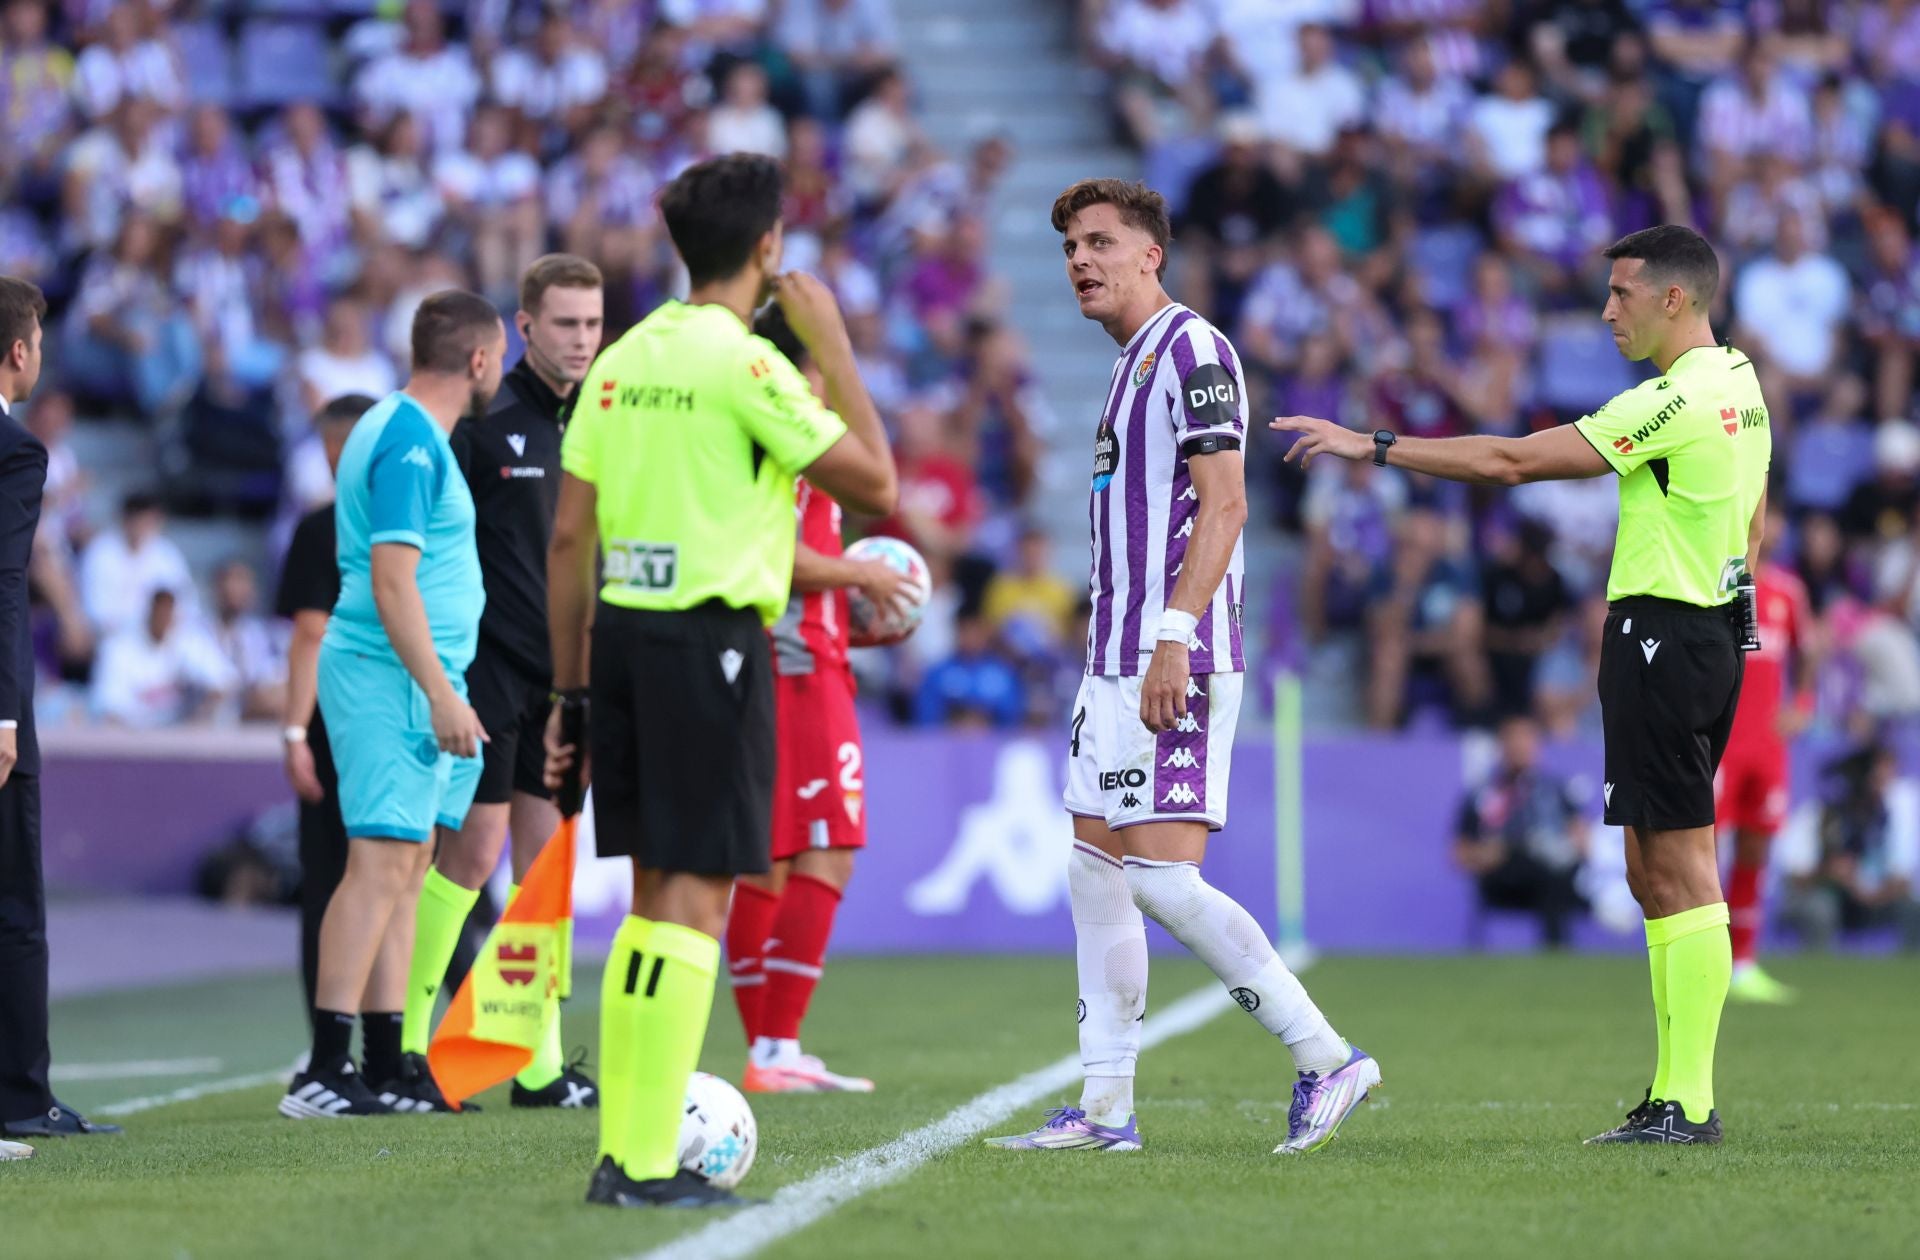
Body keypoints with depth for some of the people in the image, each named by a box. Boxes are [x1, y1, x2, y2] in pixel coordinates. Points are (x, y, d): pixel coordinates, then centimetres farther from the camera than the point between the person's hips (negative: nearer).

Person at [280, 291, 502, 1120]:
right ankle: (325, 1071, -18)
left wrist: (442, 691, 25)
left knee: (404, 867, 10)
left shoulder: (402, 432, 18)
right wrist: (441, 694, -22)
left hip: (415, 685, 11)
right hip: (395, 679, -11)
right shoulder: (411, 444, -14)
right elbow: (393, 581, -20)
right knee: (382, 863, -14)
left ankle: (387, 1067, 11)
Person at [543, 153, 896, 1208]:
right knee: (695, 895, -5)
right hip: (709, 640, -7)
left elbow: (569, 537, 12)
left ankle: (618, 1154, 15)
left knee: (654, 893, 14)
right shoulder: (744, 362, -10)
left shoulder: (624, 359, 11)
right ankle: (647, 1165, -8)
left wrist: (571, 689, 17)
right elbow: (874, 485, -6)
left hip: (620, 634, 7)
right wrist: (833, 346, 1)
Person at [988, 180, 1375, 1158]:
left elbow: (1223, 505, -18)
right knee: (1093, 871, 8)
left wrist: (1175, 639, -25)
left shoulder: (1191, 350, -10)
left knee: (1160, 875, -15)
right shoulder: (1133, 366, 20)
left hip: (1175, 667, -10)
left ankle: (1325, 1058, -9)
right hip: (1117, 663, 10)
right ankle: (1106, 1107, 10)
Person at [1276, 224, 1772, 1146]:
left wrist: (1373, 446, -13)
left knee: (1679, 867, -10)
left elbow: (1512, 461, -17)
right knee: (1658, 870, 12)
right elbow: (1750, 527, 23)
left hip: (1659, 635, -10)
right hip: (1711, 633, 10)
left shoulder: (1675, 401, -17)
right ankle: (1672, 1093, 12)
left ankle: (1690, 1104, -10)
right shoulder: (1738, 387, 14)